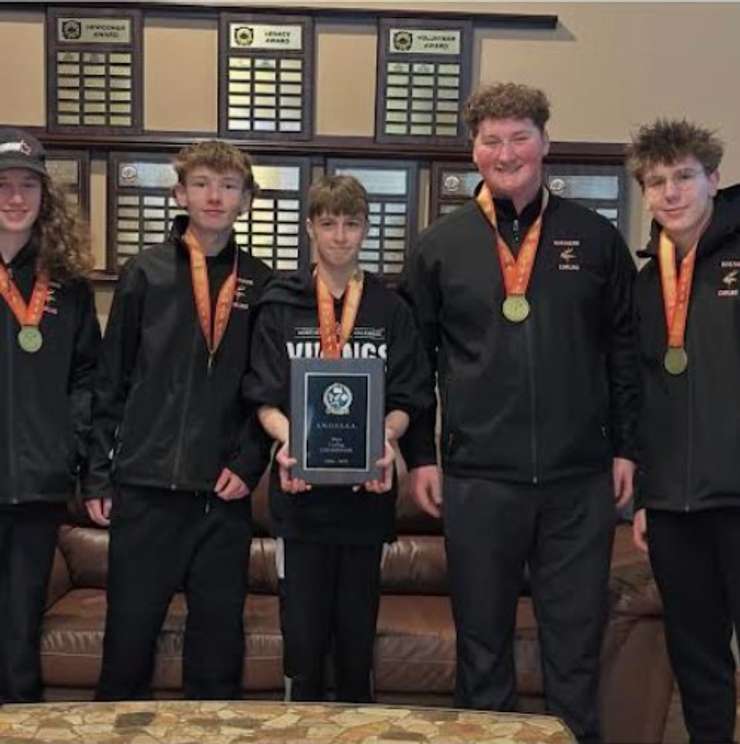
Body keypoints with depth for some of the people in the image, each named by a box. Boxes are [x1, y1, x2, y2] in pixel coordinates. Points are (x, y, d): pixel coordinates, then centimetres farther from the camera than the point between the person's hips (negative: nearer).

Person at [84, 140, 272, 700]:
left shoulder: (261, 285, 5)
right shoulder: (144, 274, 3)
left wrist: (248, 465, -4)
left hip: (225, 494, 1)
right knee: (129, 633, 7)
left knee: (218, 639, 10)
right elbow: (111, 383, 4)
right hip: (144, 489, -1)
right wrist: (99, 475, 2)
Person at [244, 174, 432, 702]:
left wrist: (386, 439, -16)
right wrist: (287, 439, -18)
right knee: (302, 636, 4)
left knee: (357, 638, 10)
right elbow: (265, 398, 2)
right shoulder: (279, 305, 6)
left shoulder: (391, 310, 8)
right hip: (300, 491, -1)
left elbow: (405, 400, 5)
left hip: (367, 490, 1)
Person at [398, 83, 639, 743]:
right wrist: (419, 454, 2)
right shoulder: (440, 246, 3)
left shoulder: (595, 238, 5)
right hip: (477, 480, 0)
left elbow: (623, 349, 8)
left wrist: (625, 446, 5)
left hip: (581, 478, 1)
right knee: (482, 643, 12)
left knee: (577, 640, 10)